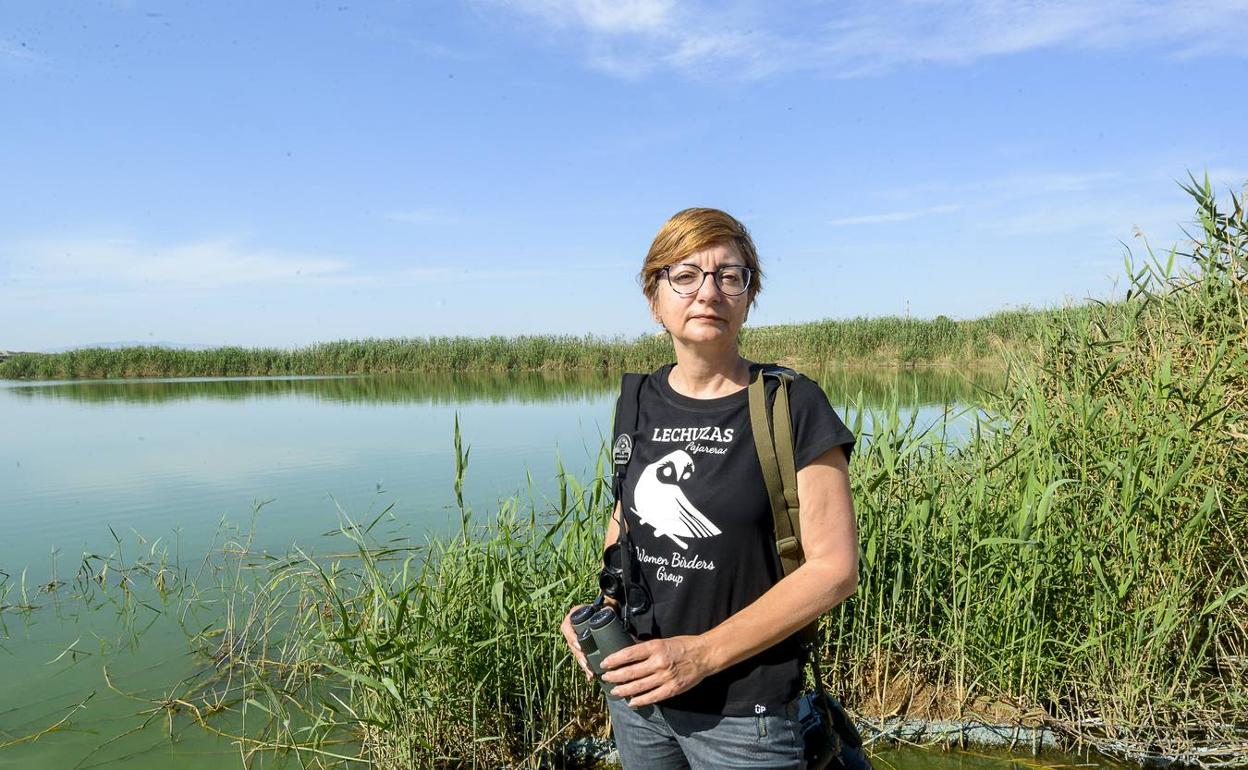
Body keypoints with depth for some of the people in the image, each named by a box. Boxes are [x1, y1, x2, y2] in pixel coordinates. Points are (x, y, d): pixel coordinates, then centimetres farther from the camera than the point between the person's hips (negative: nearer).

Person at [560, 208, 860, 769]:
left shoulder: (792, 405, -13)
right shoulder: (641, 402, 1)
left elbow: (835, 568, -15)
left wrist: (703, 652, -20)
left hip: (743, 709, -4)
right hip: (635, 695, 5)